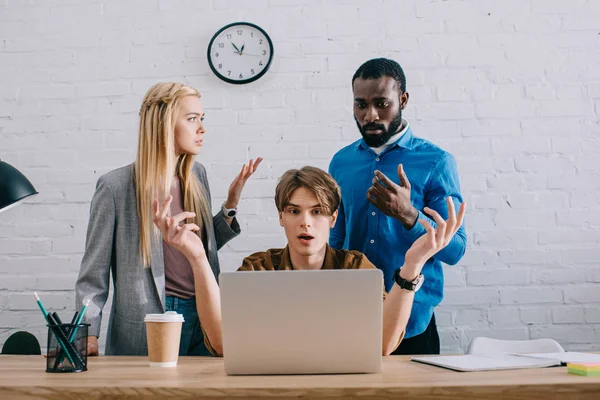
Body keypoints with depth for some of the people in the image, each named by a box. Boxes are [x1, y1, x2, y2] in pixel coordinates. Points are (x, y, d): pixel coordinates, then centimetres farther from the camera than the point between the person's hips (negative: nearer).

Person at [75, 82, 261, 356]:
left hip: (202, 316, 5)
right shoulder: (115, 186, -10)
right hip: (146, 328, -5)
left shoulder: (197, 175, 7)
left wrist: (231, 203, 5)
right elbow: (94, 272, -4)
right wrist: (89, 334, -9)